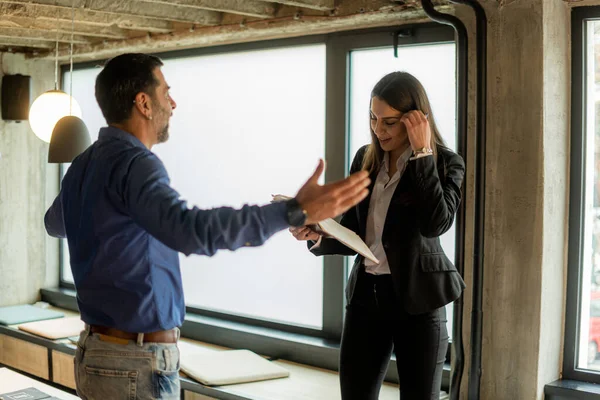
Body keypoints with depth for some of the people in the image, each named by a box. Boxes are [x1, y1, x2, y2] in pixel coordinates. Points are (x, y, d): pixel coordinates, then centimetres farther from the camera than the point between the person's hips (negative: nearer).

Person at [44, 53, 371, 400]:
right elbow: (190, 230, -40)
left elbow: (55, 223, 29)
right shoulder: (133, 163, -21)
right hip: (137, 364, -9)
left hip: (95, 354, 9)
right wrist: (295, 212, -44)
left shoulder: (84, 164, 7)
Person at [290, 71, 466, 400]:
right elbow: (352, 233, 10)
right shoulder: (365, 159, 7)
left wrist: (422, 153, -20)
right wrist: (317, 236, -11)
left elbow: (436, 223, -24)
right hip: (366, 294, 4)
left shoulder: (445, 163, -6)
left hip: (416, 298, -4)